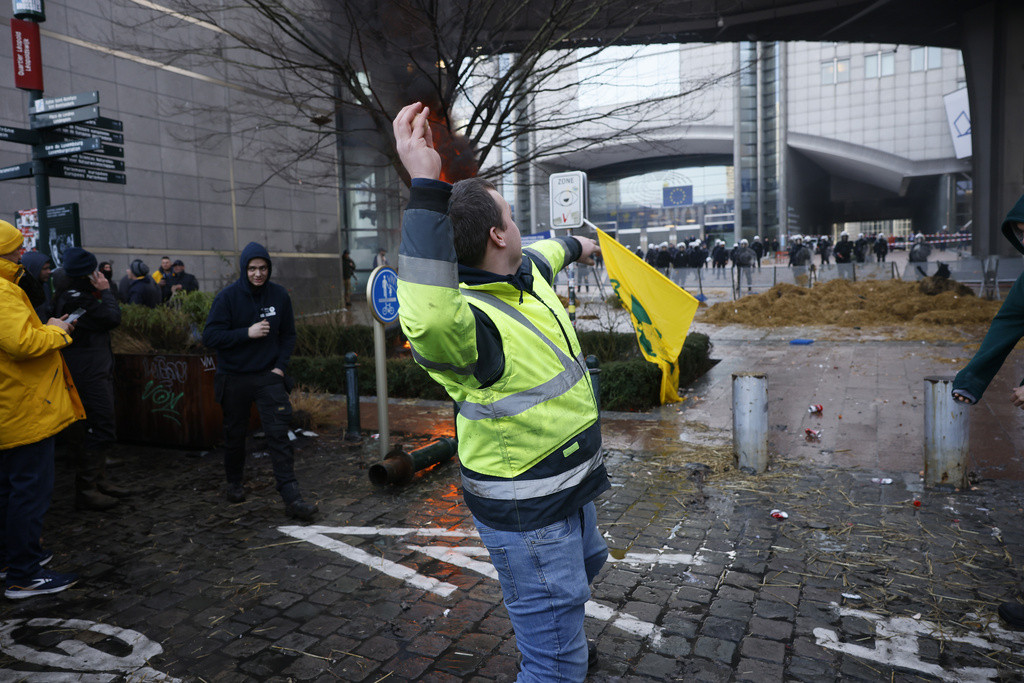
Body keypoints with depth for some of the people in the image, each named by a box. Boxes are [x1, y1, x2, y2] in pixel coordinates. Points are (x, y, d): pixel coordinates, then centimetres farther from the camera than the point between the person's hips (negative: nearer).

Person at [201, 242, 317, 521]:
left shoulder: (279, 295, 0)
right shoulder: (227, 297, -8)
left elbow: (288, 334, 10)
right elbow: (210, 336, -12)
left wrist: (281, 365, -2)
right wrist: (247, 333, -21)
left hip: (268, 375, 1)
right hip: (234, 378, 0)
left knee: (278, 433, -8)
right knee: (235, 433, 14)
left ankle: (291, 497, -9)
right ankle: (233, 483, 38)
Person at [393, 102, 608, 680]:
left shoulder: (527, 273, -1)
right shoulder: (469, 319, -32)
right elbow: (429, 322, -57)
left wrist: (577, 245, 46)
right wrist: (427, 188, -57)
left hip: (570, 486, 10)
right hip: (525, 514, -10)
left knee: (587, 564, 37)